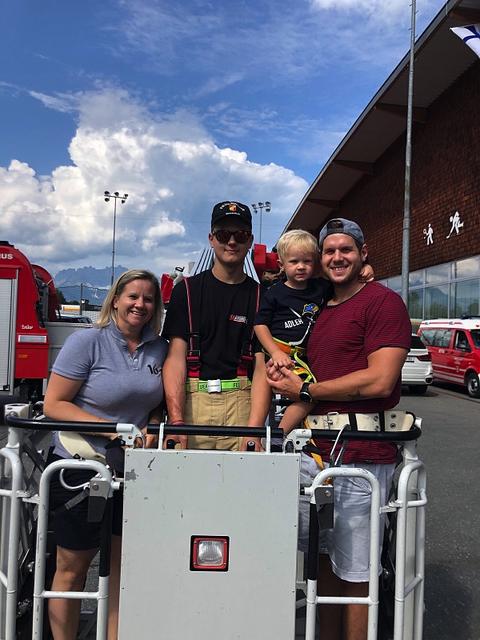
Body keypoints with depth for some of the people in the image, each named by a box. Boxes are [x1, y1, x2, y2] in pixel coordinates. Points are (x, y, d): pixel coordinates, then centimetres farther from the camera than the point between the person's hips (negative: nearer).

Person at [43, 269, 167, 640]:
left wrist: (150, 429, -8)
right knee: (73, 565, 11)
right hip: (81, 465, -4)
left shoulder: (159, 349, 3)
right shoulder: (87, 341, -11)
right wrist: (110, 429, -21)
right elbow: (54, 405, -13)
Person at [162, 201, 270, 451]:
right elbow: (175, 357, 1)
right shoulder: (187, 289, 10)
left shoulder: (260, 296, 9)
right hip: (192, 399, 0)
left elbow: (262, 368, 2)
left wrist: (254, 429, -12)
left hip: (242, 400, 0)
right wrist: (176, 420, -13)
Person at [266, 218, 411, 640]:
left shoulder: (383, 301, -5)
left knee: (354, 574, 3)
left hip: (361, 453, -7)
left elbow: (379, 381, -16)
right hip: (315, 449, 8)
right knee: (323, 560, 17)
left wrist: (304, 389, -8)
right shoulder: (320, 312, 19)